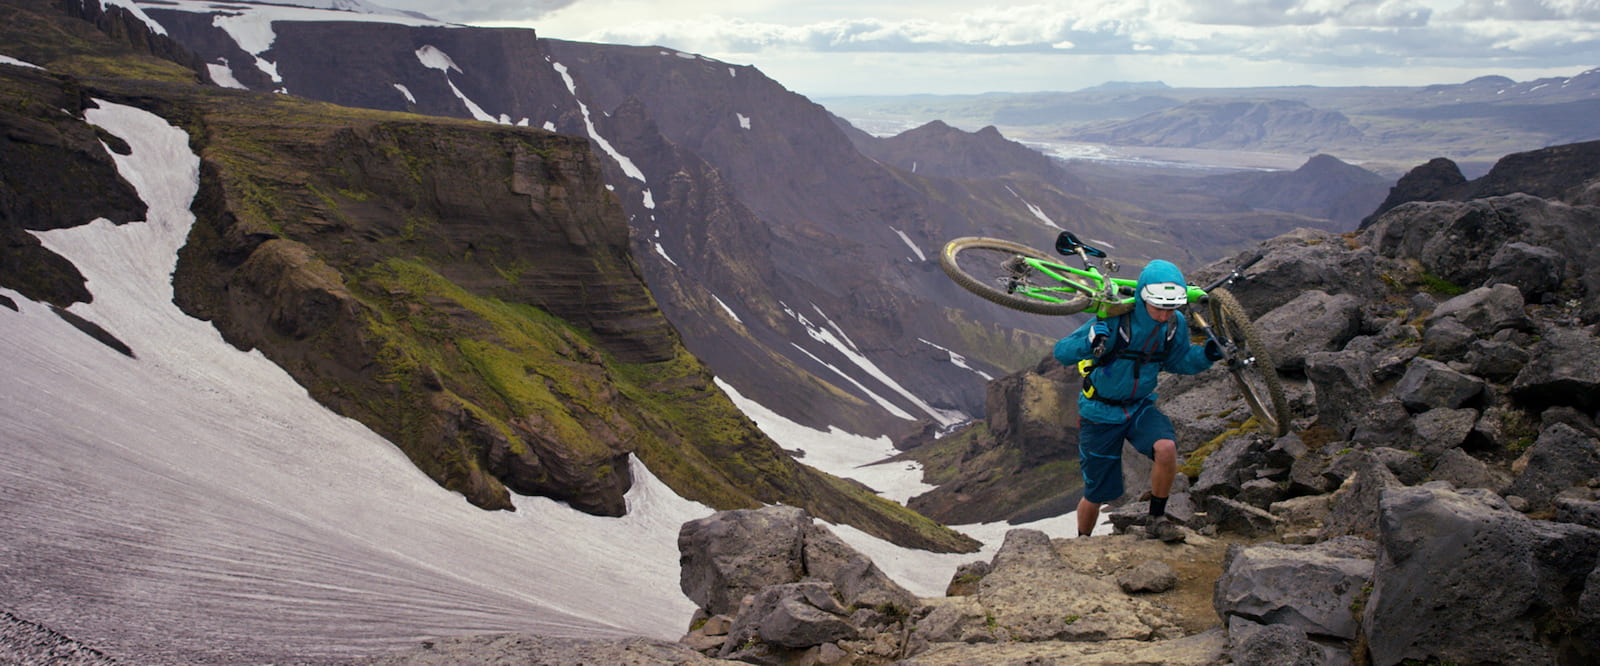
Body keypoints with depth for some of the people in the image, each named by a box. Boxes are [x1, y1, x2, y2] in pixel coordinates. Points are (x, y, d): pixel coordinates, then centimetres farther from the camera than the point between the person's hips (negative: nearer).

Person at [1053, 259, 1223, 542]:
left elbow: (1177, 362, 9)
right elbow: (1061, 352, -26)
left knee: (1166, 448, -30)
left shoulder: (1176, 323, -10)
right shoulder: (1115, 319, -25)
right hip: (1100, 412, -3)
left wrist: (1205, 355, -12)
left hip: (1140, 407, 3)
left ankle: (1156, 520, -7)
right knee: (1095, 495, 6)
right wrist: (1089, 342, -47)